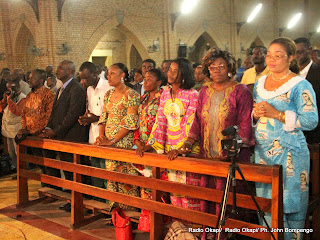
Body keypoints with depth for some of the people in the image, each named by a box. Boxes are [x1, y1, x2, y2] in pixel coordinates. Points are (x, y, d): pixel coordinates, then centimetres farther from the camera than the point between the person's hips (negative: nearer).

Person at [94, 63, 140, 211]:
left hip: (124, 142, -7)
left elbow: (131, 123, -15)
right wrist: (101, 136, -4)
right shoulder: (108, 94, 14)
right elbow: (103, 117, 14)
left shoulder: (131, 95, -9)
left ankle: (129, 211, 5)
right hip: (108, 143, 7)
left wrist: (112, 141, -18)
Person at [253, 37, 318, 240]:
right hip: (263, 151, 6)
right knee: (266, 202, 11)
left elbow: (311, 121, -16)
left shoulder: (300, 85, -7)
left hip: (290, 153, -5)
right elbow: (252, 115, 19)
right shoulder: (260, 83, 12)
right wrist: (256, 113, -5)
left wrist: (276, 114, -21)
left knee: (290, 203, 2)